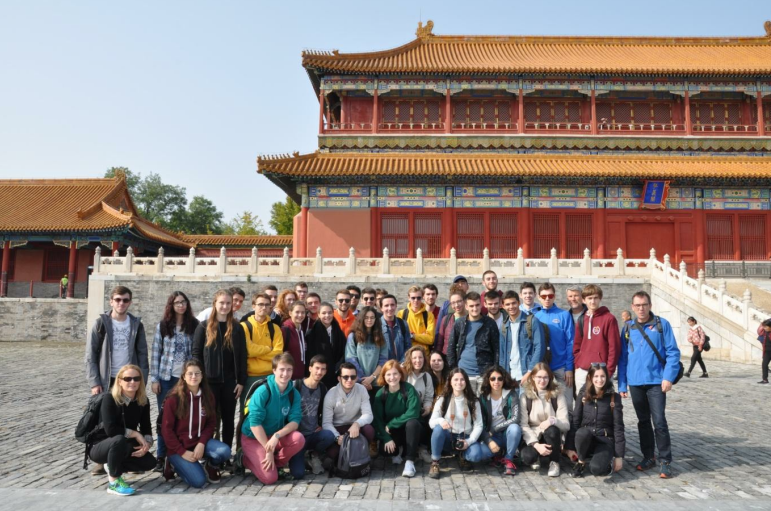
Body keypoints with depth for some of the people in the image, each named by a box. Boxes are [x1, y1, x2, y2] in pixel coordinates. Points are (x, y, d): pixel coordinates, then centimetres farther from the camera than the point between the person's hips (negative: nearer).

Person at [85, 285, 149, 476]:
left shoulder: (136, 324, 4)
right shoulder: (101, 323, -2)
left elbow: (142, 354, 4)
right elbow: (90, 355, -4)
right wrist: (94, 382, -11)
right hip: (107, 380, -1)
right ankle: (102, 461, 16)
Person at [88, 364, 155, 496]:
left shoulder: (143, 401, -5)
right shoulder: (109, 399, -21)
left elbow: (146, 428, -2)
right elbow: (110, 429, -31)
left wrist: (147, 443, -22)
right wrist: (135, 434, -23)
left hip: (123, 447, 6)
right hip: (100, 447, -5)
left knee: (149, 462, -15)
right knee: (119, 440, -38)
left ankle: (113, 466, 9)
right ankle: (114, 483, -19)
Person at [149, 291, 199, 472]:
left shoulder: (194, 325, 2)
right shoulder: (163, 326, 2)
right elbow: (155, 354, 1)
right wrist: (154, 379, -3)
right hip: (166, 378, 0)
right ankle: (161, 457, 14)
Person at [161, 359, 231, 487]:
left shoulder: (207, 396, 1)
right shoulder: (174, 399, -11)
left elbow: (211, 423, 2)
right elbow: (167, 429, -9)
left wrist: (201, 444, -15)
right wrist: (182, 452, -14)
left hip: (199, 442, 3)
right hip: (179, 447, -3)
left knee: (224, 451, -27)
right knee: (199, 481, -21)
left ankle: (211, 466, 9)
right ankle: (175, 464, 9)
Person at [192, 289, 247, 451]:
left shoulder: (237, 328, 5)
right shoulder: (204, 327, 0)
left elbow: (242, 356, 4)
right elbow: (196, 353, -1)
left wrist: (241, 381, -1)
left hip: (230, 381, 2)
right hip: (209, 381, -2)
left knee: (228, 419, 10)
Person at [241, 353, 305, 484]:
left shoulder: (294, 394, -8)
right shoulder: (263, 391, -21)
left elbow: (295, 421, -13)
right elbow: (254, 423, -22)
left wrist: (277, 436, -31)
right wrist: (268, 450, -21)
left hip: (276, 436, 4)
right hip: (253, 438, -4)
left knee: (299, 439, -27)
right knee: (270, 478, -18)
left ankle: (276, 463, -2)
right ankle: (248, 460, 11)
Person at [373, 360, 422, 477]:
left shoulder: (409, 389, -16)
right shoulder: (380, 394, -9)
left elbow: (413, 413, -26)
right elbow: (377, 419, -12)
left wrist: (390, 424, -22)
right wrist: (387, 439, -24)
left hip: (407, 429, -2)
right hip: (390, 432, 2)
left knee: (413, 423, -35)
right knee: (385, 449, -27)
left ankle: (409, 461, -25)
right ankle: (397, 451, 11)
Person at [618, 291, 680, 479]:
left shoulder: (662, 324, -2)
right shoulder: (628, 328, 6)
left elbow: (673, 352, -4)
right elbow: (623, 358, 9)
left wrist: (668, 377, -13)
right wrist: (622, 384, 6)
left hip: (656, 381, -3)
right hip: (635, 382, 3)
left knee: (659, 421, -6)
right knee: (643, 421, 13)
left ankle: (665, 461, 6)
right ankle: (648, 457, 25)